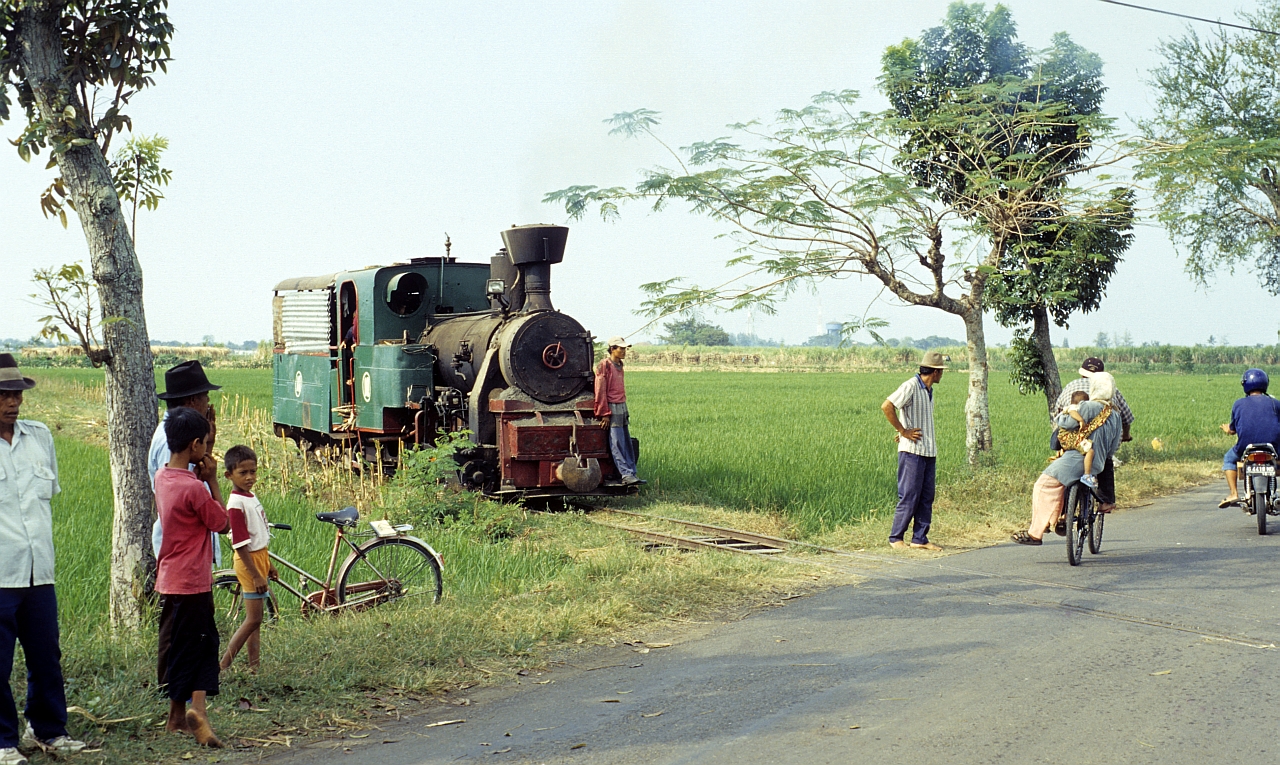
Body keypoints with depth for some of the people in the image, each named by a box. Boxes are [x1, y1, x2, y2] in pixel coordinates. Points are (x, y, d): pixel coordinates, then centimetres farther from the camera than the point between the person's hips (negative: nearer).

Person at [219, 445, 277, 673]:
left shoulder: (251, 497, 8)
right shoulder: (236, 504, -20)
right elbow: (240, 545, -21)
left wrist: (268, 565, 21)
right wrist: (256, 575, -22)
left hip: (260, 558, 9)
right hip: (249, 562, -9)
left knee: (255, 619, 12)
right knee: (253, 619, -7)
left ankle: (254, 665, 19)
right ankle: (224, 666, 0)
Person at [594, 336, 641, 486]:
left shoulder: (619, 365, 16)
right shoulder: (604, 365, -10)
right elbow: (600, 391, -12)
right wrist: (604, 414, -15)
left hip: (622, 407, 9)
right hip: (612, 408, -9)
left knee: (627, 443, 8)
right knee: (617, 444, -8)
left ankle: (632, 473, 11)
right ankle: (626, 475, -10)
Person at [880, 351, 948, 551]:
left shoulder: (928, 390, 14)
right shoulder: (910, 387, -12)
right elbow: (887, 406, -21)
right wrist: (903, 431, -15)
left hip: (929, 452, 8)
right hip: (912, 451, -8)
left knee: (926, 497, 8)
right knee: (909, 496, -4)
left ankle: (920, 539, 15)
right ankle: (895, 538, 6)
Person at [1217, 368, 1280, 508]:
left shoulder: (1238, 404, 4)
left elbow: (1232, 430, 9)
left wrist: (1227, 430, 33)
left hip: (1245, 447, 0)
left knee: (1228, 459, 29)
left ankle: (1233, 493, 13)